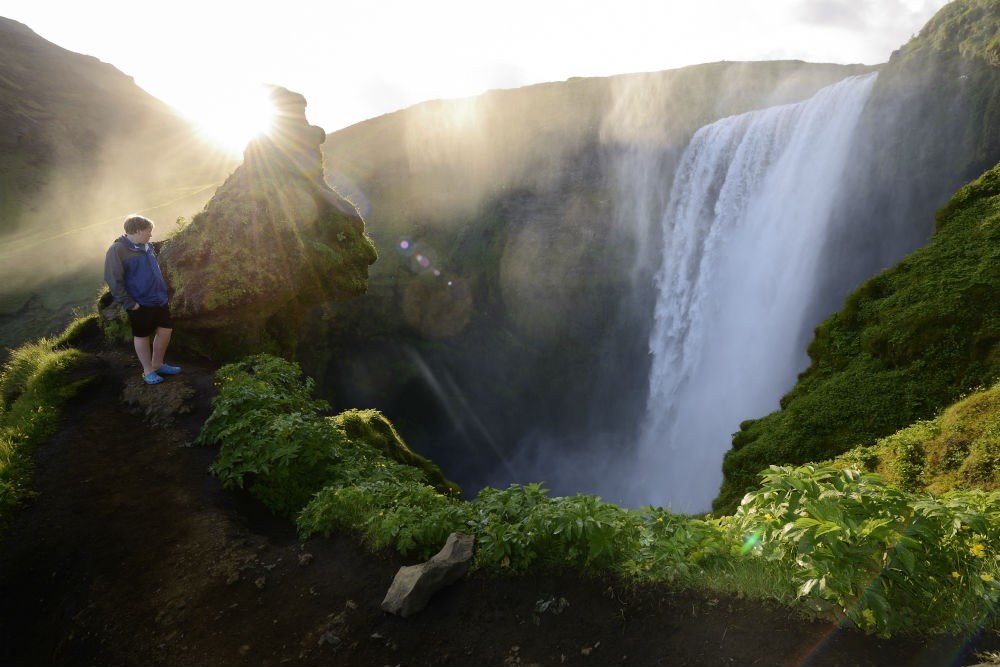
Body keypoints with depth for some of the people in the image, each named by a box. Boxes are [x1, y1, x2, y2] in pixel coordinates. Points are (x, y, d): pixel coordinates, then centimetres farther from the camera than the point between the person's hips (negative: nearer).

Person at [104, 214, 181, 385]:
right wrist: (129, 304, -18)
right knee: (142, 336, 7)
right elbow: (113, 281, -18)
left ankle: (158, 364, 29)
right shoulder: (117, 250, -16)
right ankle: (148, 371, 21)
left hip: (160, 300, 7)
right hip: (140, 304, -7)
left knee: (165, 330, 11)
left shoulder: (146, 247, 8)